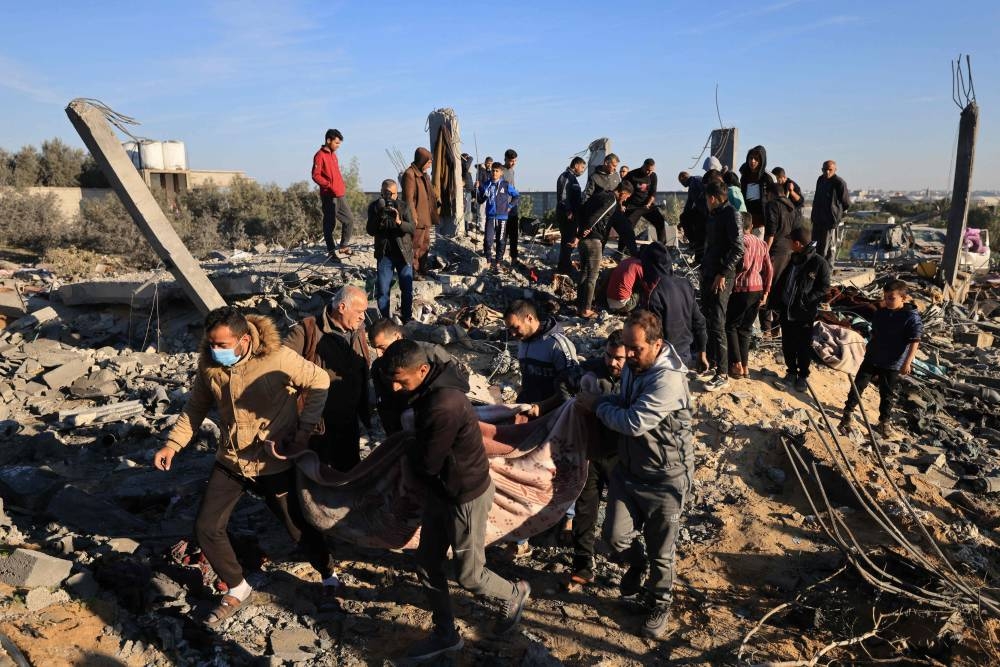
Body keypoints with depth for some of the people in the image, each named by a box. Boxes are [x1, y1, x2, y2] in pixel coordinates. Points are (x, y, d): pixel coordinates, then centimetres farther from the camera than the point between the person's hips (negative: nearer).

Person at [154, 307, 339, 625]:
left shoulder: (277, 358, -23)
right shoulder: (208, 363, -8)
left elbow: (319, 382, -12)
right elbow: (196, 407, 6)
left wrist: (304, 431, -14)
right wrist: (173, 443, -5)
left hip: (274, 463, -4)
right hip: (230, 462, 5)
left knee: (299, 527, 10)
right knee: (206, 528, 3)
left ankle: (329, 574, 39)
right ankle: (237, 590, 27)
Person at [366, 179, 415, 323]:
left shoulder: (404, 206, -3)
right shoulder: (374, 207, -1)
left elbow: (412, 228, -11)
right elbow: (370, 230, -7)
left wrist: (399, 222, -30)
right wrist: (380, 216, -24)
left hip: (404, 253, 0)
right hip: (384, 254, 0)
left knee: (407, 289, 6)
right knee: (382, 290, 1)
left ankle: (407, 318, 21)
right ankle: (385, 319, 15)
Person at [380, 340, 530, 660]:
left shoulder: (444, 405, -35)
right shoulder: (431, 390, -4)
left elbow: (427, 463, -24)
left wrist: (409, 451, -5)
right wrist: (415, 452, -6)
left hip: (466, 496, -9)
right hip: (440, 491, 9)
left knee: (468, 575, 9)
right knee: (427, 566, 15)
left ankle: (516, 594, 39)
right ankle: (446, 634, 34)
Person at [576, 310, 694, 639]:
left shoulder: (668, 379, -28)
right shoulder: (632, 366, -1)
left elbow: (633, 423, -31)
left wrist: (597, 404, -16)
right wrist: (599, 401, -5)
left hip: (665, 477, -6)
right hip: (627, 468, 7)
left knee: (660, 550, 10)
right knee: (615, 535, 6)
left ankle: (659, 603, 36)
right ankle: (635, 564, 40)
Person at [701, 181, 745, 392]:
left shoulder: (730, 214, -11)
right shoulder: (714, 215, 15)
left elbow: (738, 248, -18)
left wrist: (723, 273, -19)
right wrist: (705, 267, 15)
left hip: (721, 277, -9)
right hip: (709, 273, 9)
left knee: (716, 323, -10)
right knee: (707, 318, 17)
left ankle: (722, 374, -6)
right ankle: (711, 360, 31)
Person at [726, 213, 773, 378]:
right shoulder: (762, 244, 11)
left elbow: (743, 265, -16)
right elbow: (768, 269, 12)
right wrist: (766, 291, 17)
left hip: (742, 289, -6)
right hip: (758, 290, 6)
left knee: (731, 326, 7)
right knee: (745, 328, 15)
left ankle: (737, 364, 1)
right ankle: (745, 366, 14)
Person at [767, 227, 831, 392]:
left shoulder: (819, 263, -11)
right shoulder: (792, 260, 7)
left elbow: (824, 288, -10)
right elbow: (781, 283, 13)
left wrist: (806, 300, -20)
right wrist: (774, 302, 8)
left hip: (805, 314, -5)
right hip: (786, 311, 5)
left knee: (804, 347, 7)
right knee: (787, 344, 14)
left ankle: (803, 376, 21)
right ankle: (791, 371, 32)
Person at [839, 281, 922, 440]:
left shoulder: (912, 317, -17)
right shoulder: (880, 312, 1)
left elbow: (915, 341, -18)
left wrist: (907, 362, -22)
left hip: (892, 363, -4)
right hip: (872, 358, 4)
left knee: (887, 394, 8)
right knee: (858, 385, 5)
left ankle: (885, 421, 25)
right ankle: (848, 412, 17)